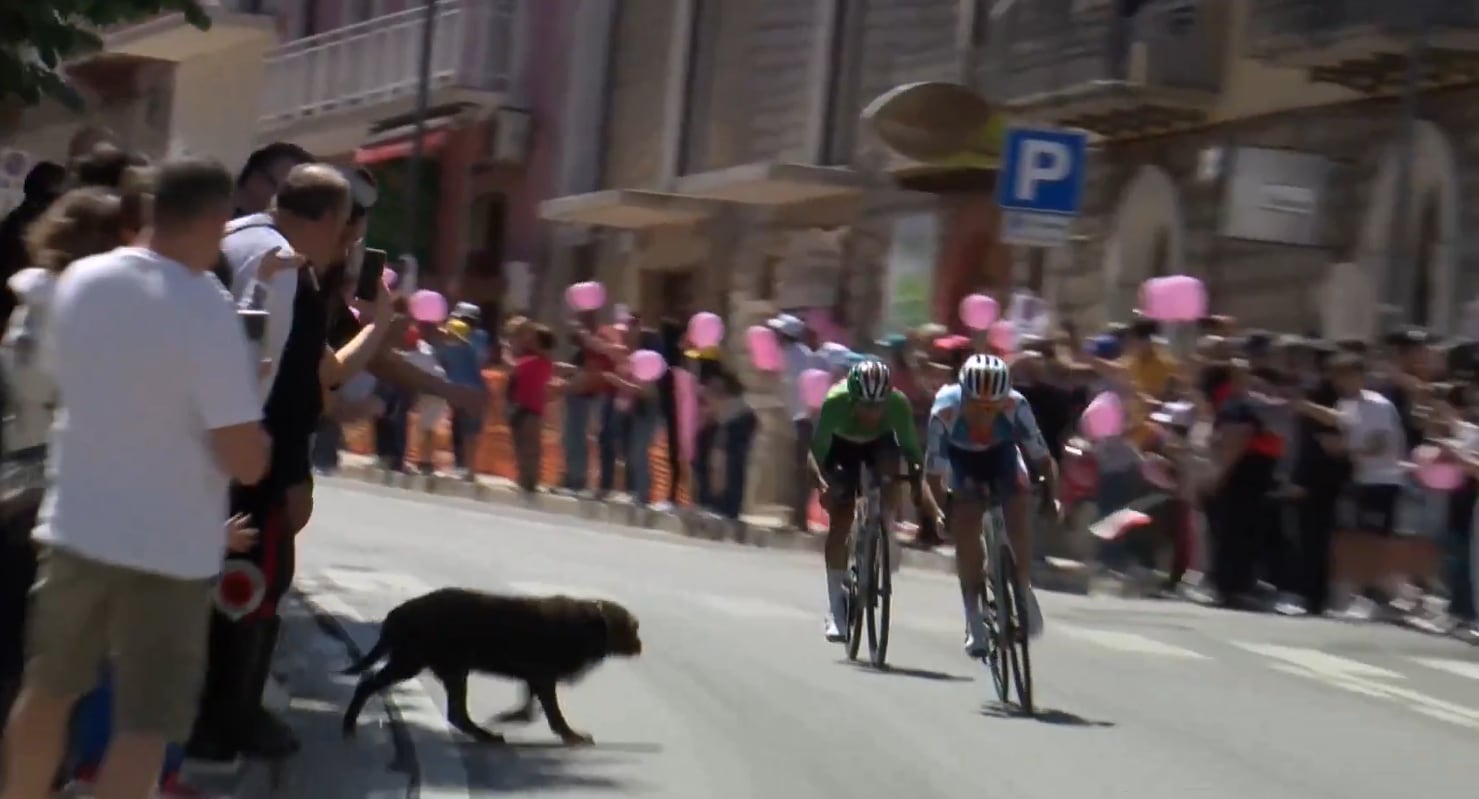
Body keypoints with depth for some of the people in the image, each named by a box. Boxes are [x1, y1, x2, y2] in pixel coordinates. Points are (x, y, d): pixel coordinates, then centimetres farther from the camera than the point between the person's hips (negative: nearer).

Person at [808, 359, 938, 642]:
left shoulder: (898, 403, -35)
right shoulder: (836, 401, -38)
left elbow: (912, 449, -31)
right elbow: (817, 449, -38)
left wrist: (919, 486, -46)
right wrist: (821, 479, -55)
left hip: (880, 441, 1)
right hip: (841, 445, -1)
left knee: (888, 479, -33)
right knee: (840, 522, -10)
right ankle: (836, 609, -4)